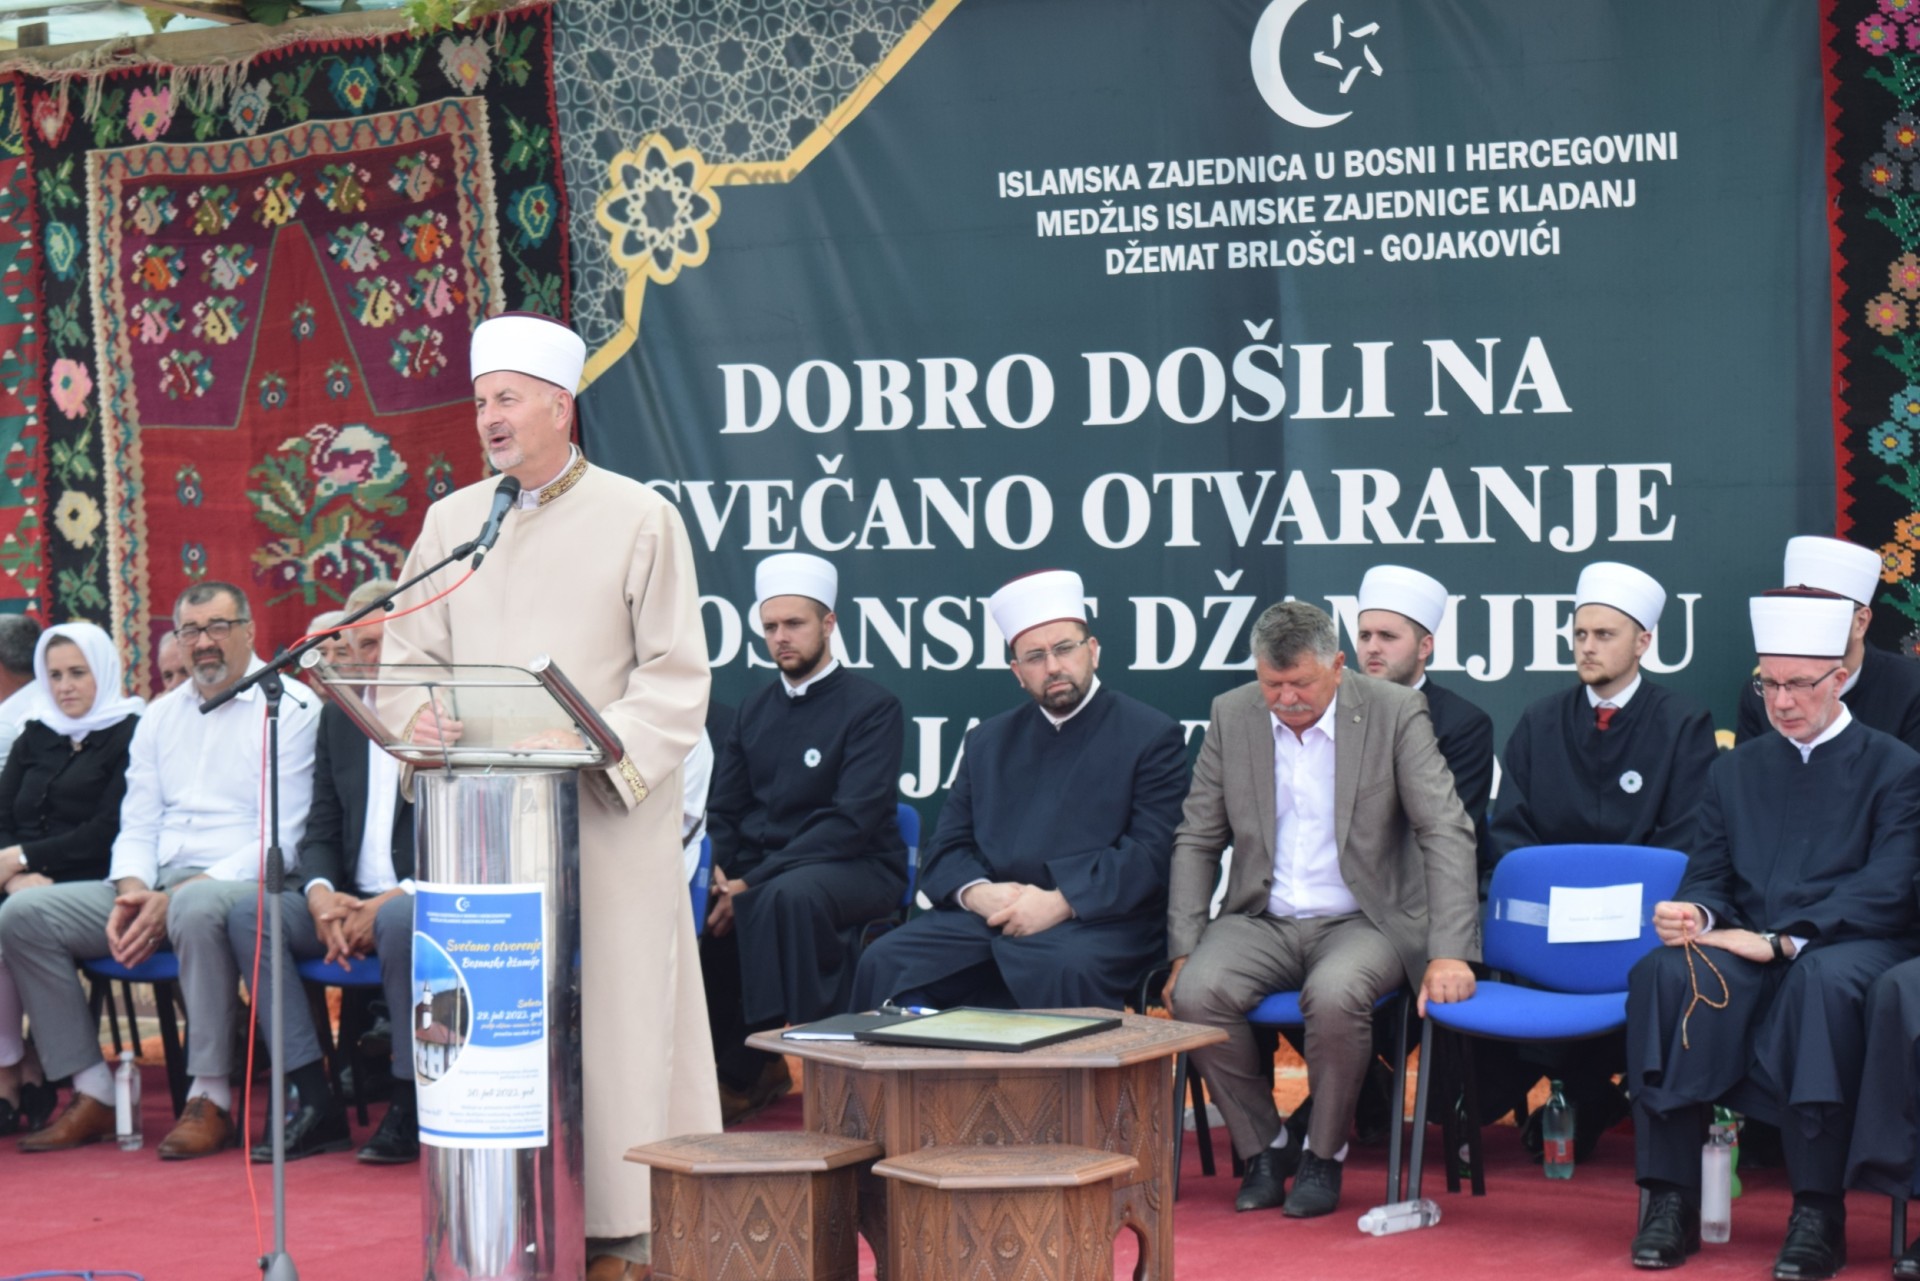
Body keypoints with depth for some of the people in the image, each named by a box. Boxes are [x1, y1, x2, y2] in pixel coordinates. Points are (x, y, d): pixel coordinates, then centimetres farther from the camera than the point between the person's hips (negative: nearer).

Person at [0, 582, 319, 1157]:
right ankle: (93, 1094, -9)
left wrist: (176, 897, -18)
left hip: (245, 882, -7)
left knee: (198, 908, -41)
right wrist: (132, 893, -7)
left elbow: (281, 839, -11)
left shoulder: (292, 708, -3)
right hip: (157, 888, 7)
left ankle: (210, 1100, -30)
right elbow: (137, 825, 17)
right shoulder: (161, 715, 19)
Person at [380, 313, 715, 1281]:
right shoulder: (452, 521, 14)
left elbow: (675, 675, -4)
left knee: (610, 1008, -3)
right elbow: (408, 652, 12)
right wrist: (417, 716, -11)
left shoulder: (639, 519, 0)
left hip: (606, 811, -4)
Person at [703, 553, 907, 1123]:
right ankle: (738, 1068, -5)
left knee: (789, 894, -37)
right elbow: (723, 809, 17)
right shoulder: (756, 708, 16)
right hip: (761, 870, 6)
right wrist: (720, 869, -7)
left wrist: (755, 882, -22)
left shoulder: (872, 707, -5)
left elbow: (852, 821, -16)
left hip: (856, 870, -6)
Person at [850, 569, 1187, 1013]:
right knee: (884, 963, -21)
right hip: (985, 918, 4)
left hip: (1096, 923, -4)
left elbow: (1150, 853, -4)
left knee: (1066, 972, -38)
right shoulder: (988, 742, 22)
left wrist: (1060, 903, -16)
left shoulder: (1152, 735, 7)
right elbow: (945, 851, 17)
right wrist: (977, 892, -7)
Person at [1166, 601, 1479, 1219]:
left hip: (1362, 921, -3)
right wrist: (1184, 949, -3)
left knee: (1334, 995, -36)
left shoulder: (1395, 712, -6)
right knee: (1195, 993, -27)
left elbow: (1447, 832, -10)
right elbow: (1196, 840, 9)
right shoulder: (1231, 716, 4)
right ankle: (1263, 1148, -3)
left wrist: (1449, 953, -20)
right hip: (1262, 920, 3)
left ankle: (1324, 1155, -9)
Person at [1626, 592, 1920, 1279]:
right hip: (1746, 951, 3)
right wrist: (1696, 915, -12)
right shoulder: (1735, 770, 21)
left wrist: (1782, 940, -17)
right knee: (1663, 973, -30)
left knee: (1824, 980, -40)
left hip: (1850, 947, -3)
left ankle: (1817, 1213, -34)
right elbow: (1707, 879, 15)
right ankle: (1671, 1198, -29)